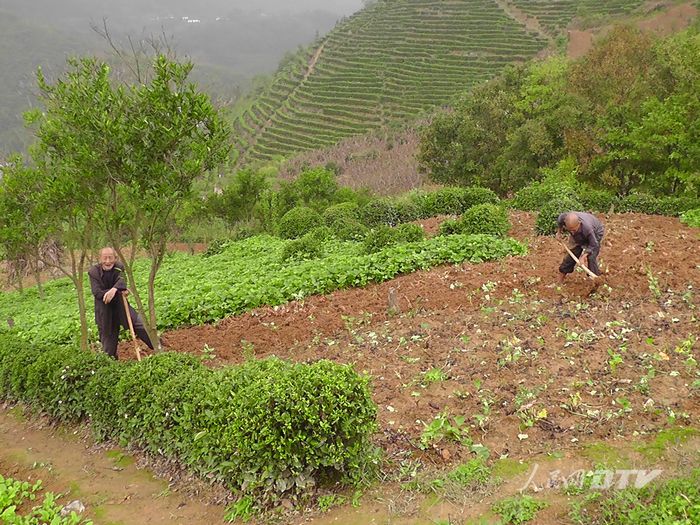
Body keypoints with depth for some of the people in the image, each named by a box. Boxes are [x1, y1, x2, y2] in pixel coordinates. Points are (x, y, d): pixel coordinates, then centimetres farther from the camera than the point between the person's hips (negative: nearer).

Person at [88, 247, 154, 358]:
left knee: (139, 324, -1)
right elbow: (97, 293, -22)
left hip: (120, 305, 1)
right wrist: (119, 291, -30)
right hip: (104, 310, -1)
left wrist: (114, 289, -54)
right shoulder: (94, 271, -13)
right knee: (107, 335, 9)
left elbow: (122, 279, -32)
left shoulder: (119, 267, -10)